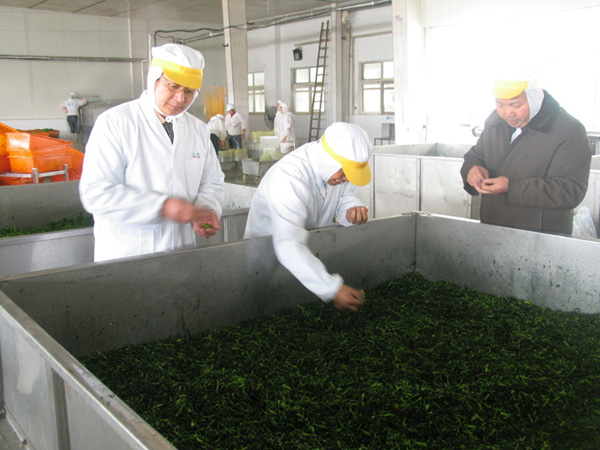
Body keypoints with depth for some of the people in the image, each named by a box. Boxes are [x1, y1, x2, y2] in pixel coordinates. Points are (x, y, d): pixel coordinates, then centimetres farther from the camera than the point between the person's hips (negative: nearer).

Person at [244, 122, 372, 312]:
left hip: (312, 250, 6)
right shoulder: (288, 178, -35)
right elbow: (290, 247, -43)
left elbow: (346, 197, 8)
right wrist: (333, 289, -47)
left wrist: (351, 212, -19)